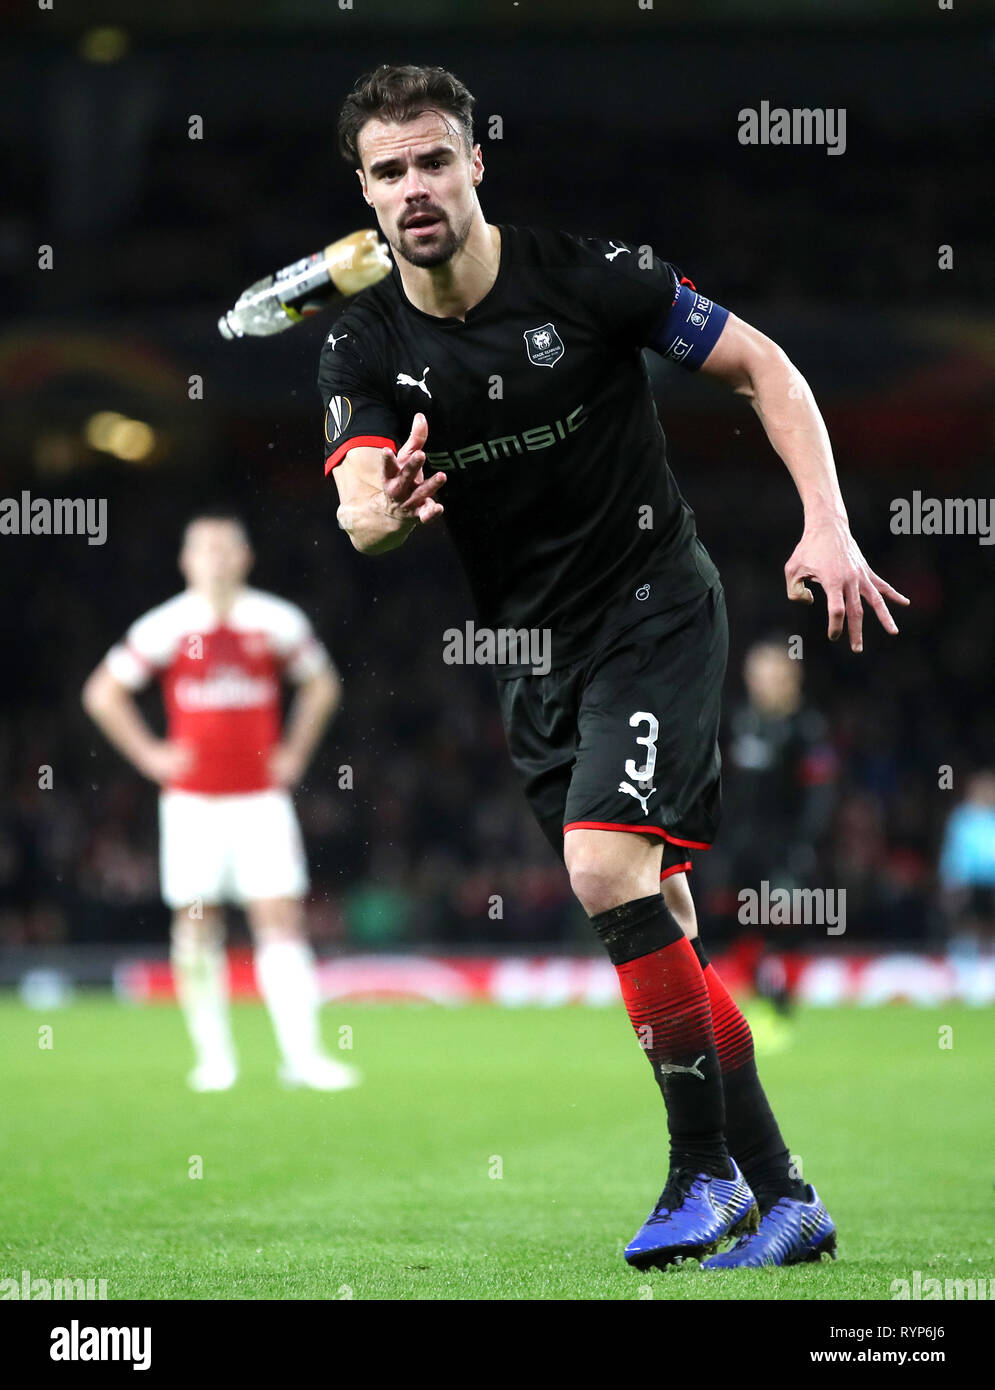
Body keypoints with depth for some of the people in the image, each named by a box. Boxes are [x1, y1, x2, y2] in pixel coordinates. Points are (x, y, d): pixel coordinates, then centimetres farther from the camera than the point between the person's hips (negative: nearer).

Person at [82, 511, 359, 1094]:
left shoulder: (279, 621, 2)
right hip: (193, 800, 0)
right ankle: (213, 1055, 13)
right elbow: (103, 693, 6)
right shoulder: (166, 627, -3)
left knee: (282, 920, -9)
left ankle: (302, 1053, -12)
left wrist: (294, 752, 8)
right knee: (197, 924, 3)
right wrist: (150, 755, 0)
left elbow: (322, 684, 18)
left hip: (262, 798, 0)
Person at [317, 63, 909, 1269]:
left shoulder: (587, 276, -13)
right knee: (658, 926, 7)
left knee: (608, 866, -24)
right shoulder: (364, 347, -4)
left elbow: (762, 367, -4)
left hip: (656, 611, -5)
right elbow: (359, 518, -17)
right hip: (530, 651, 5)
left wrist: (828, 529, -14)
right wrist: (386, 510, -42)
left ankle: (707, 1168, -12)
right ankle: (780, 1199, 15)